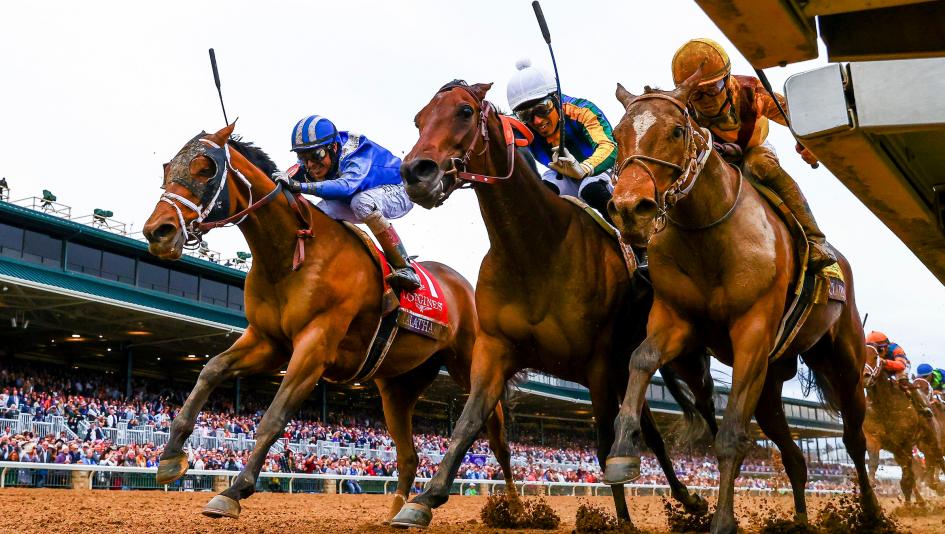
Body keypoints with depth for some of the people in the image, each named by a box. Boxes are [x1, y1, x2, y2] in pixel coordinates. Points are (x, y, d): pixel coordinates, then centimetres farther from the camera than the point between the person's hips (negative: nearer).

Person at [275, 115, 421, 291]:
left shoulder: (356, 155, -34)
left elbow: (347, 185, -51)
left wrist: (302, 186, -61)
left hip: (396, 192, -7)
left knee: (362, 202, -39)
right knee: (319, 212, -16)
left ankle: (404, 267, -32)